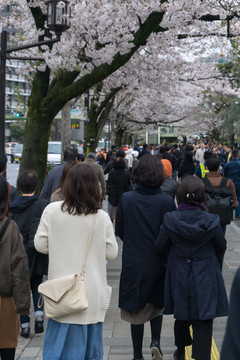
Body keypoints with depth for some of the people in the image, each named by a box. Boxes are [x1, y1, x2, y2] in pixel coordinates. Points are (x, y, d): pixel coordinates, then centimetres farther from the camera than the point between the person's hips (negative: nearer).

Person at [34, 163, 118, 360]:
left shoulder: (52, 211, -8)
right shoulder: (102, 217, -10)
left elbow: (40, 244, -1)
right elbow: (111, 253, -2)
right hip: (93, 292, 0)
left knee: (57, 344, 10)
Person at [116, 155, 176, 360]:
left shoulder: (126, 199, -10)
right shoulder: (167, 201, -13)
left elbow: (119, 230, 1)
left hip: (132, 263, 0)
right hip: (157, 263, 0)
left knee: (136, 309, 12)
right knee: (156, 304, 22)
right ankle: (155, 341, 6)